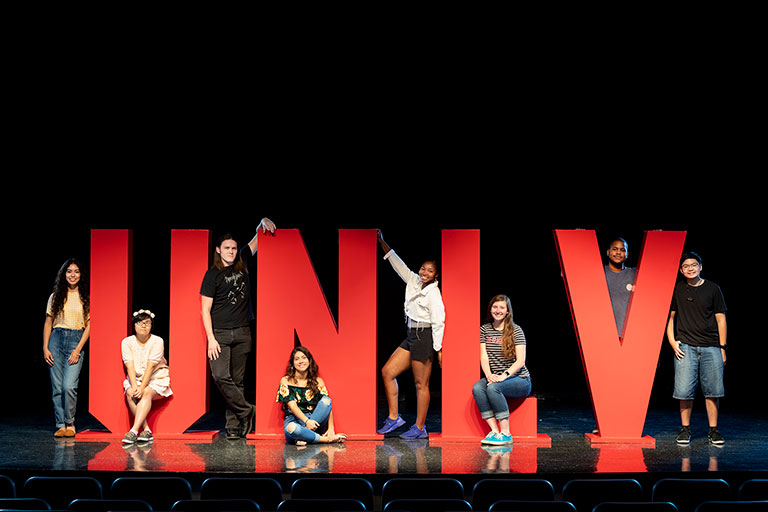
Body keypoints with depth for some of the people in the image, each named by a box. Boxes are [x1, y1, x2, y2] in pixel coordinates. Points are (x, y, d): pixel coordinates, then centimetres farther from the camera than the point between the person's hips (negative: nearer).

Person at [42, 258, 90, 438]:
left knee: (69, 386, -15)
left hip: (77, 341, -2)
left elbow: (89, 325, 2)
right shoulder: (55, 297, 11)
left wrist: (78, 350, -7)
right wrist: (45, 348, 2)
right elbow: (48, 323, 12)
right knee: (57, 387, 0)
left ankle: (70, 423, 0)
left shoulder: (86, 298, 5)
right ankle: (60, 425, 6)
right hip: (56, 339, 2)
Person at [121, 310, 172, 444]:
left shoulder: (157, 341, -10)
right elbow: (130, 367, -11)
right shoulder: (127, 342, -2)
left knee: (147, 393, -32)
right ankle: (146, 430, -28)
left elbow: (150, 367, -18)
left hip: (156, 378, -2)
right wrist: (134, 386, -26)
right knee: (130, 393, -29)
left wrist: (142, 388, -27)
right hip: (135, 378, 3)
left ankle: (134, 430, -41)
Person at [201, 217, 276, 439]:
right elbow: (205, 309, -4)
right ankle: (247, 412, -2)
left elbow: (256, 241, 20)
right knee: (220, 376, -17)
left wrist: (263, 223, -1)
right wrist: (211, 338, -12)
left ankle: (233, 426, 5)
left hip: (242, 333, 3)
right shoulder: (213, 274, -1)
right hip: (220, 333, -3)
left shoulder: (241, 265, 10)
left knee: (237, 381, 3)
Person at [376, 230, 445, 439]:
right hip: (411, 336, 9)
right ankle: (393, 417, 12)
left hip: (425, 337, -9)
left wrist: (438, 348, -17)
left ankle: (420, 428, 5)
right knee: (387, 371, 6)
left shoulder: (433, 292, -12)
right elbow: (399, 264, 17)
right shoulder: (414, 281, 10)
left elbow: (438, 322, -14)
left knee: (421, 384, -2)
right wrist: (382, 243, 14)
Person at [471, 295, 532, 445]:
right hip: (494, 378, 4)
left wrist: (504, 376, -23)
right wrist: (489, 375, -18)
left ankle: (506, 433, -27)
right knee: (477, 388, -28)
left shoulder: (515, 330, -3)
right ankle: (494, 431, -28)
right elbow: (484, 357, 1)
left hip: (519, 380, -4)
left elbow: (520, 361, -9)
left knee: (493, 388, -33)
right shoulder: (484, 329, 9)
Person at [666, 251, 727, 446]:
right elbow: (670, 316, 12)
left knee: (712, 390, -1)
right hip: (685, 347, 0)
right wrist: (672, 341, 0)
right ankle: (685, 429, 7)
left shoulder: (713, 289, 6)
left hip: (711, 347, 0)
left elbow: (721, 319, 8)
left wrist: (723, 348, 5)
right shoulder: (676, 289, 6)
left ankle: (713, 430, 8)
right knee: (685, 391, -5)